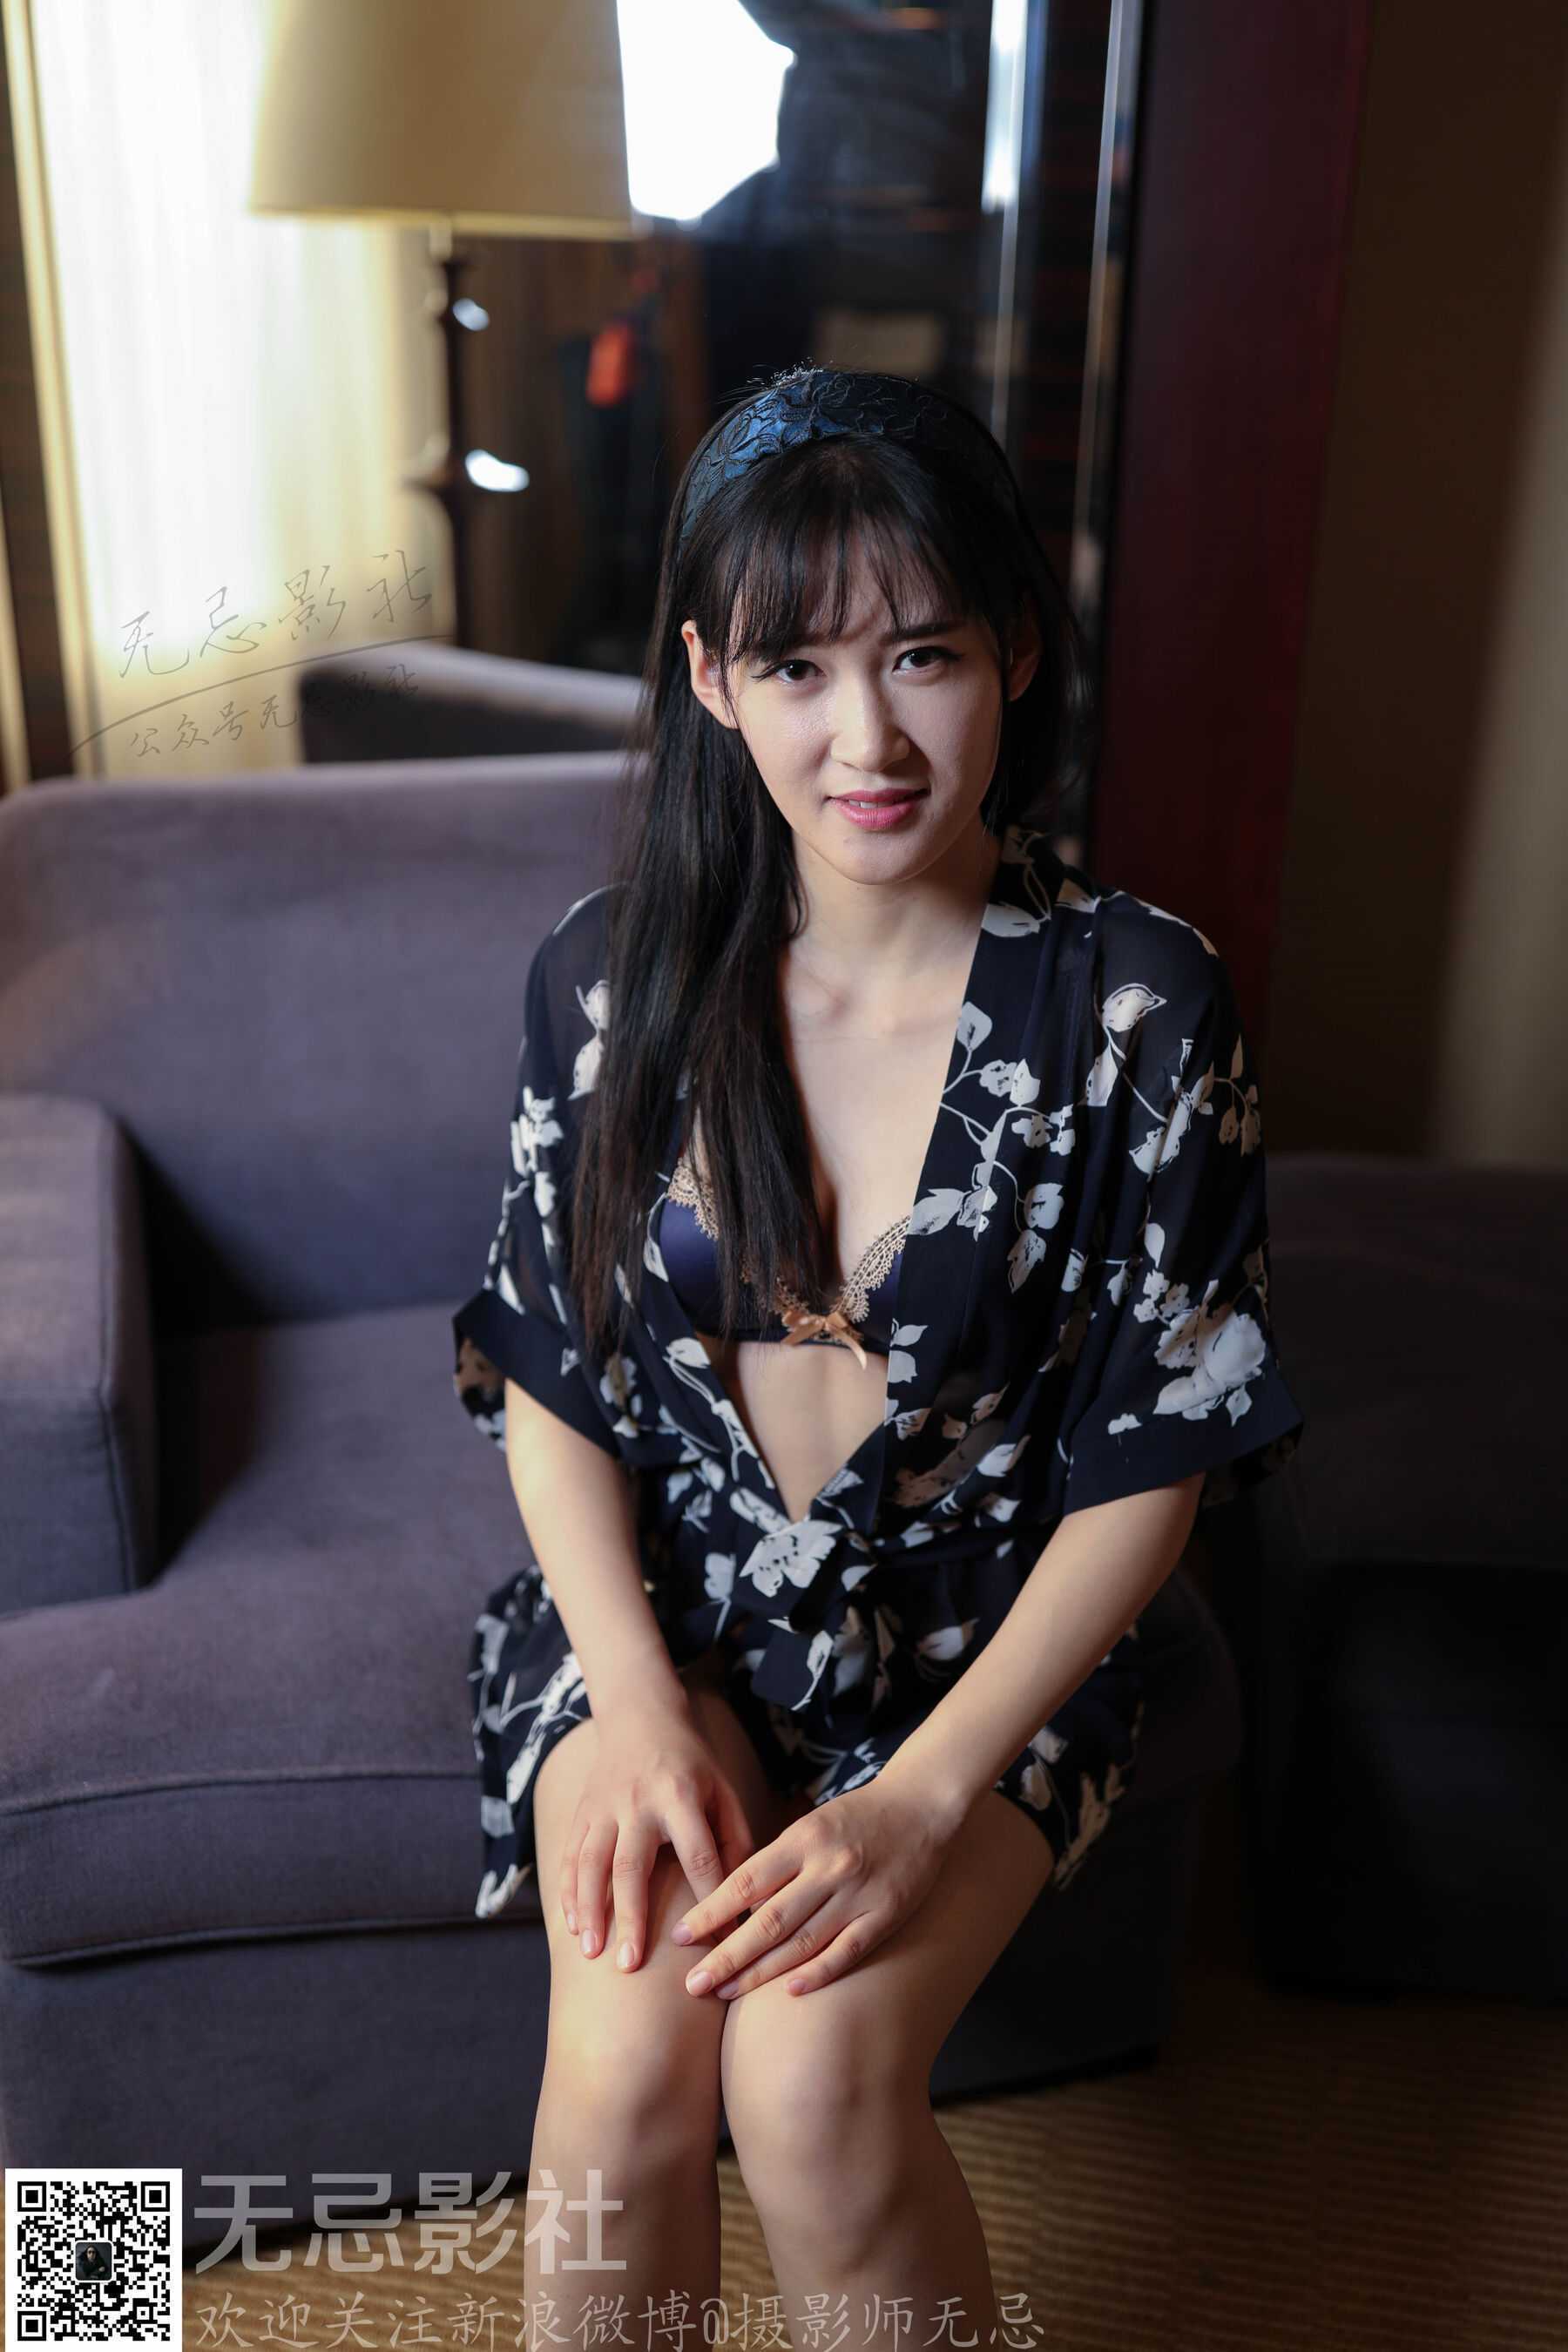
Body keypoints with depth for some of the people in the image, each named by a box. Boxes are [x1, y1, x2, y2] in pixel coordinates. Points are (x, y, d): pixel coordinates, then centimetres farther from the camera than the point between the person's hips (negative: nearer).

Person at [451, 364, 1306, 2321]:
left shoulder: (1141, 1006, -13)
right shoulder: (608, 976, -7)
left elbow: (1151, 1464, -9)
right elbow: (543, 1381, 0)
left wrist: (926, 1796, -17)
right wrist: (637, 1699, -14)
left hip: (981, 1646, -1)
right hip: (658, 1611, 2)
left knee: (810, 2076, -21)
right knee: (627, 2059, -21)